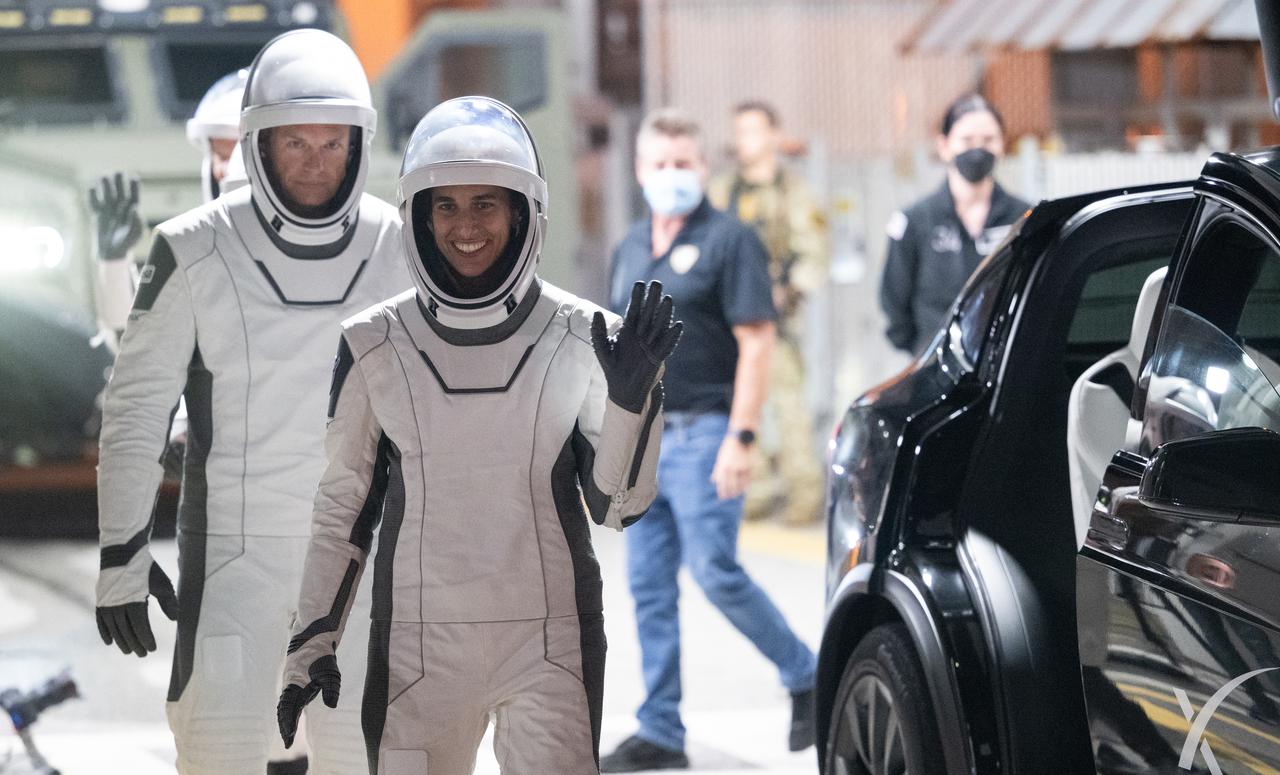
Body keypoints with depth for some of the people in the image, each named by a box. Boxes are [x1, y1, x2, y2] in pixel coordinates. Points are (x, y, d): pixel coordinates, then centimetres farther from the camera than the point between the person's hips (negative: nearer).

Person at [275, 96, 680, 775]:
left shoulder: (581, 339, 0)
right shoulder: (374, 345, 3)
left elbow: (619, 505, -1)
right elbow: (342, 503, 11)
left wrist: (631, 398, -17)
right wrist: (311, 643, 7)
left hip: (550, 644, -1)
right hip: (417, 651, 1)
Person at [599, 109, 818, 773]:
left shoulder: (729, 240, -6)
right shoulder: (631, 248, 15)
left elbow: (756, 344, -12)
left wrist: (740, 438, -19)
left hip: (702, 433, -7)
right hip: (643, 438, 7)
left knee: (715, 571, -12)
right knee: (648, 586, 5)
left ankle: (806, 677, 7)